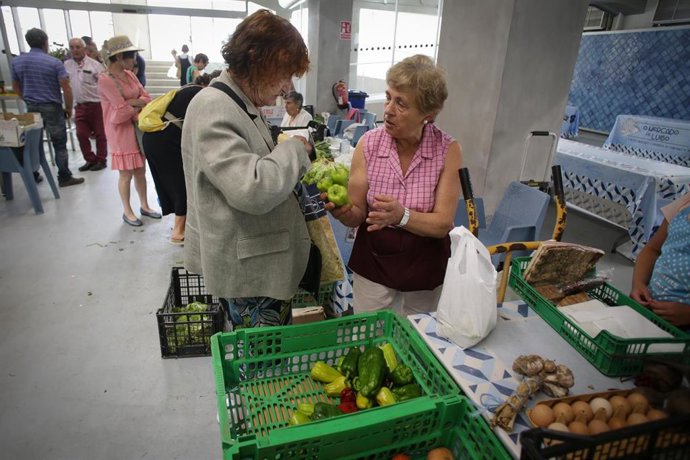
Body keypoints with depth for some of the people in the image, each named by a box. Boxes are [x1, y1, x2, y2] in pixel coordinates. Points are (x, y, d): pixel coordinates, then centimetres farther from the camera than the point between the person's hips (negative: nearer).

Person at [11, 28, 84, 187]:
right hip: (51, 108, -5)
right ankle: (64, 177, 2)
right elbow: (66, 88, -13)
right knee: (59, 144, 0)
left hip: (31, 108, 5)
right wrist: (69, 108, -2)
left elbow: (16, 87, 15)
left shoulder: (16, 61, 7)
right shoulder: (55, 63, -9)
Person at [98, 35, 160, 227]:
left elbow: (147, 98, 2)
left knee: (140, 171, 13)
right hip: (121, 132, -7)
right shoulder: (105, 79, -16)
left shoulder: (130, 75, 7)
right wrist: (138, 105, -3)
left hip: (138, 128, 7)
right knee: (126, 174, 2)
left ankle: (144, 206, 27)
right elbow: (122, 110, -20)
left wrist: (130, 102, -15)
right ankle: (127, 212, 17)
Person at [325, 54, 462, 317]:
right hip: (373, 266, 1)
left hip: (426, 272, 0)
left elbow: (443, 224, -15)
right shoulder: (368, 143, -10)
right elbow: (358, 214, -8)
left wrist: (402, 216, -33)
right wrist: (344, 211, -30)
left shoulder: (448, 150, -13)